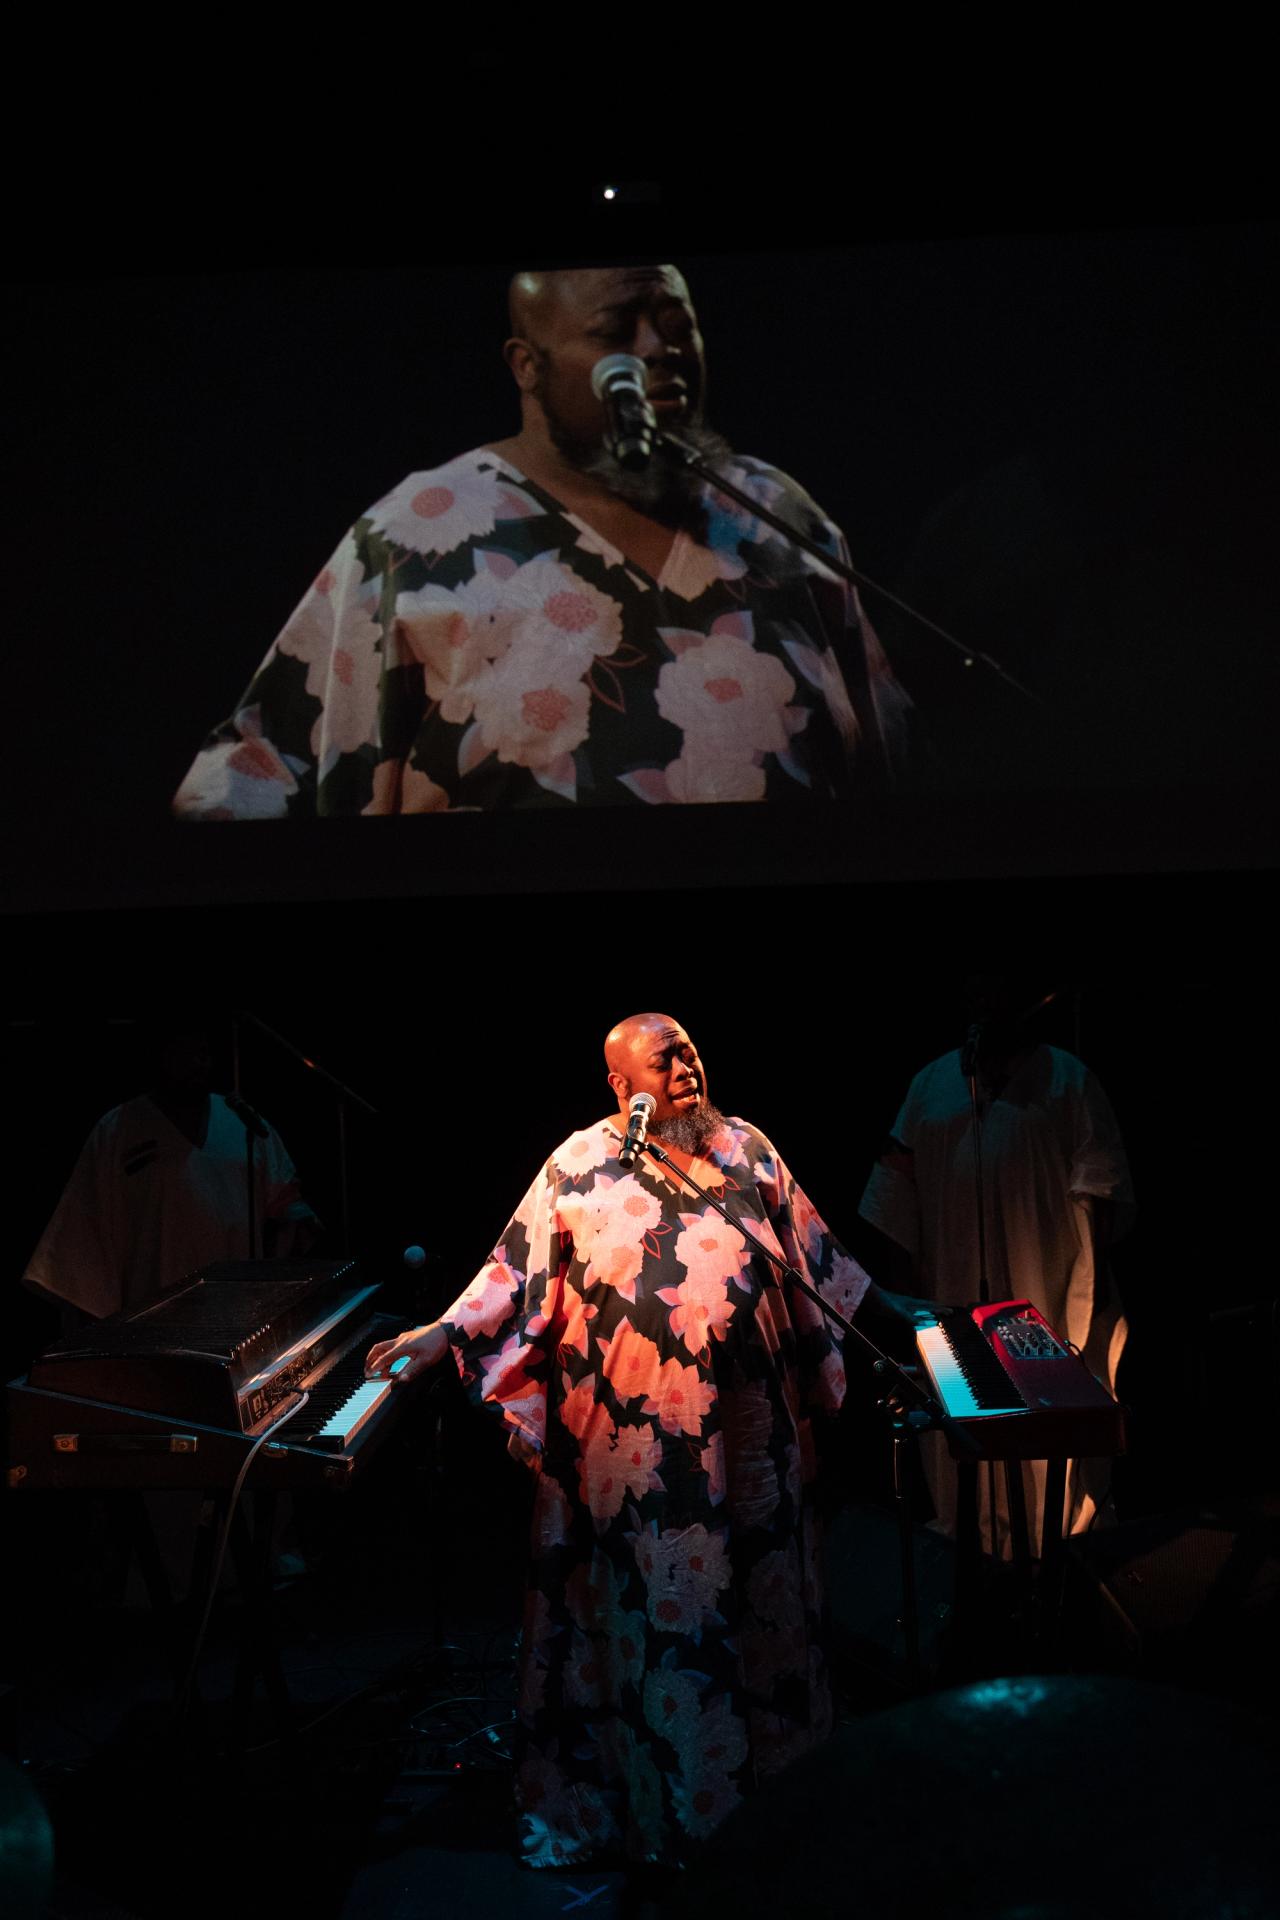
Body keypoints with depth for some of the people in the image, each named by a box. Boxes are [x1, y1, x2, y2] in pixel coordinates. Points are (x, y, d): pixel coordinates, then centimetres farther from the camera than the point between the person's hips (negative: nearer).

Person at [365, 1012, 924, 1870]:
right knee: (641, 1596, 7)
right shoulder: (580, 1165, -6)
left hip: (743, 1421, 3)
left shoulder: (746, 1148, 5)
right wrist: (443, 1334, -15)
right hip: (632, 1436, -3)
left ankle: (755, 1730, 35)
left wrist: (887, 1307, 15)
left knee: (749, 1578, 16)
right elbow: (518, 1268, -5)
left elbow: (810, 1248, 13)